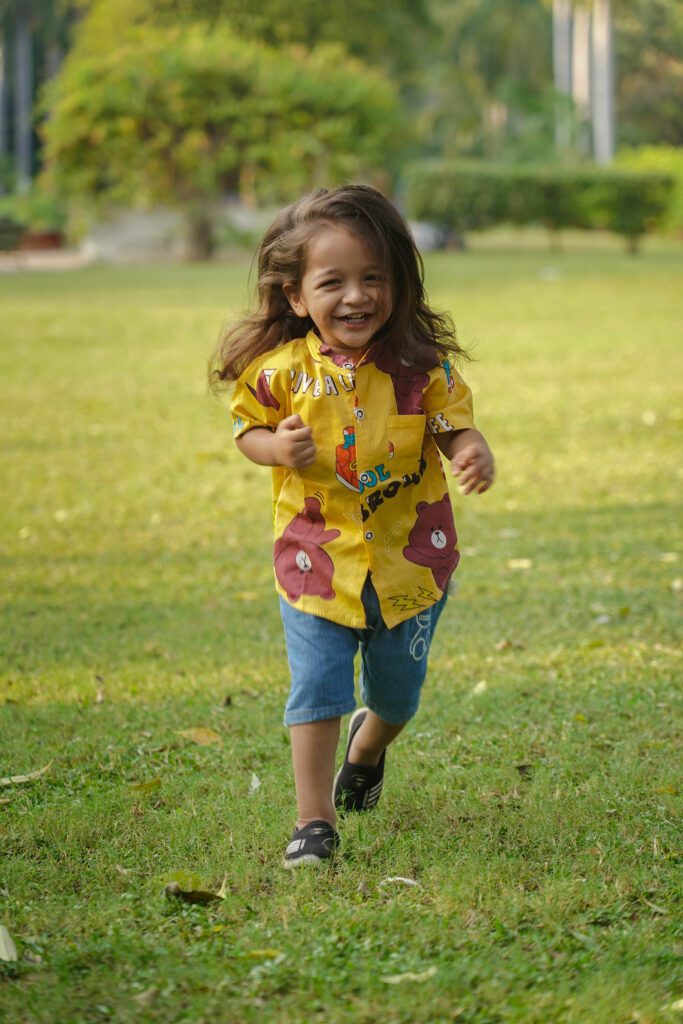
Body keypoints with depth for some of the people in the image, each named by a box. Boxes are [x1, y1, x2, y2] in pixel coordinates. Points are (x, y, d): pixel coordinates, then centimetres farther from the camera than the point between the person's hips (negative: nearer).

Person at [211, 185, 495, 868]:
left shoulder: (422, 365, -11)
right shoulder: (281, 369, -11)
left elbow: (453, 426, -3)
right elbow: (247, 429, 3)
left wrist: (474, 452, -26)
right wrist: (278, 447, -19)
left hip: (410, 560, 1)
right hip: (317, 561, -1)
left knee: (397, 694, 18)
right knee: (316, 691, -6)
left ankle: (368, 747, 52)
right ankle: (314, 823, 5)